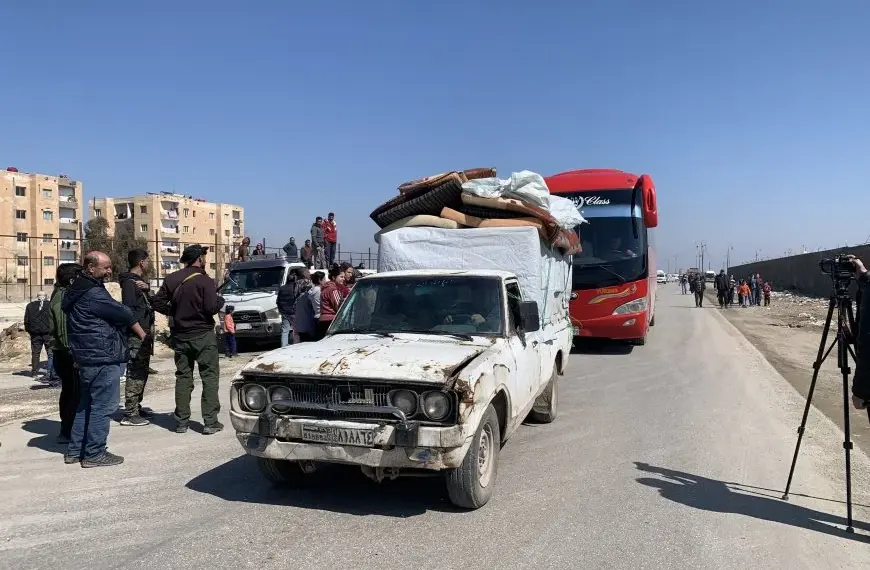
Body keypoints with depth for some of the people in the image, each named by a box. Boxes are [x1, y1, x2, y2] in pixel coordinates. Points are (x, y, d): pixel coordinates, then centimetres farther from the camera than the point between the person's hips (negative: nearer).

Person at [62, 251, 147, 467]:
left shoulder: (79, 290, 14)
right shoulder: (93, 294, -18)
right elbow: (122, 314, -15)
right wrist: (142, 334, -1)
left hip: (87, 355, 11)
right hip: (103, 357, -11)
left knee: (86, 403, 18)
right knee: (102, 406, -3)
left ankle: (75, 450, 24)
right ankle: (94, 454, 3)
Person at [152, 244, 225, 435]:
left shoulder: (172, 279, 4)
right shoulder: (204, 280, -13)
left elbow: (157, 302, 4)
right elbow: (211, 308, -19)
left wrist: (175, 312, 14)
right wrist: (220, 299, 0)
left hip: (180, 336, 5)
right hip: (203, 335, -5)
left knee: (183, 378, 12)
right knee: (210, 377, 1)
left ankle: (181, 422, 14)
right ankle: (210, 422, -1)